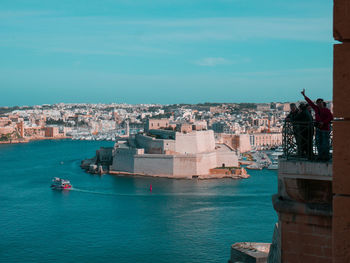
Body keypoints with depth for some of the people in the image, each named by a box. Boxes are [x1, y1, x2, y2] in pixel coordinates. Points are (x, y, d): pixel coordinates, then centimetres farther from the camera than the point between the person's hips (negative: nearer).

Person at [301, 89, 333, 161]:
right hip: (318, 128, 6)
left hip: (325, 128, -6)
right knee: (318, 143, 6)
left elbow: (331, 117, -15)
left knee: (325, 143, -4)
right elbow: (310, 102, 16)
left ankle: (326, 157, 3)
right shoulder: (316, 108, 10)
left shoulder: (326, 110, -7)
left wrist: (323, 122, -20)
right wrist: (304, 96, 18)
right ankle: (320, 156, 14)